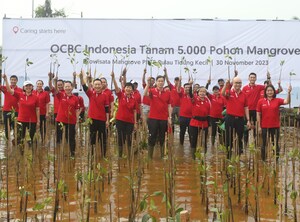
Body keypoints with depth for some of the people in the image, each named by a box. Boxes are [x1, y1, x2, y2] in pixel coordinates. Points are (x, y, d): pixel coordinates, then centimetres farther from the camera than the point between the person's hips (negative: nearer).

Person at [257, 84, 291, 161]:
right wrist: (259, 126, 0)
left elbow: (287, 101, -15)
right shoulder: (261, 101, -1)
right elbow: (258, 114, 2)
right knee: (264, 144, 9)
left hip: (275, 126, 0)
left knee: (276, 144, 7)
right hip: (265, 127, 0)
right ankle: (263, 160, 19)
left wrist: (288, 93, -31)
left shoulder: (277, 100, 1)